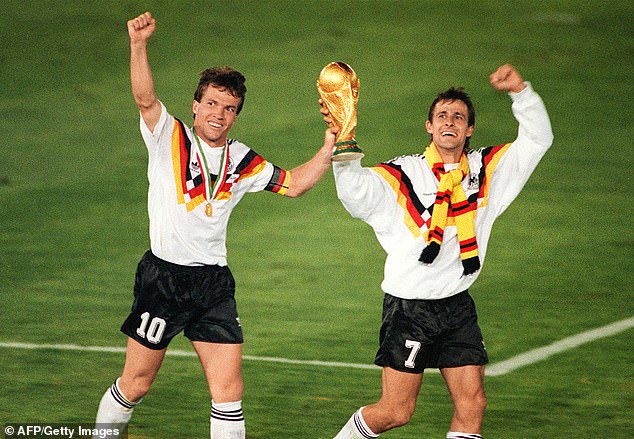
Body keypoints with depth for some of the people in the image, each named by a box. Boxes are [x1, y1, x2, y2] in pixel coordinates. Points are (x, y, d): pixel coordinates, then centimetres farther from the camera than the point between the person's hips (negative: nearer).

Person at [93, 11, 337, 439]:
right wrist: (139, 45, -37)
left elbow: (294, 183, 18)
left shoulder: (242, 161, 9)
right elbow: (145, 98, -21)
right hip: (164, 276, -4)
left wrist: (329, 148, 3)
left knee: (229, 391, -3)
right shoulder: (170, 138, -4)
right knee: (134, 385, 3)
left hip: (214, 283, 4)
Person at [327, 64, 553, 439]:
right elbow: (355, 190, -21)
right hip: (409, 308, -4)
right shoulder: (402, 176, -6)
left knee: (472, 403, -3)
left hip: (458, 307, 4)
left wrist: (521, 91, -7)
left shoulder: (485, 169, 7)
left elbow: (537, 140, 8)